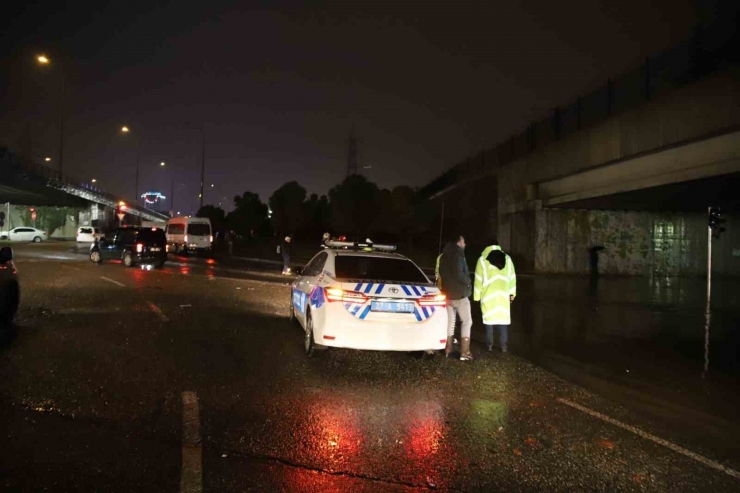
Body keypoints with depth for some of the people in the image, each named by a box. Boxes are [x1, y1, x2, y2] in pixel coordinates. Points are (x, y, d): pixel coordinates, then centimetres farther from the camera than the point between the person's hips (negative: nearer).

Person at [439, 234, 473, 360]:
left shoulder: (444, 256, 12)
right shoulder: (457, 255, -16)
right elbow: (459, 274, -23)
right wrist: (468, 283, -8)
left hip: (448, 293, 8)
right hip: (460, 294, -8)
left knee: (450, 322, 14)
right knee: (467, 322, 0)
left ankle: (448, 350, 17)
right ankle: (464, 353, -4)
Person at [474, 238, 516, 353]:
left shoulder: (482, 259, -2)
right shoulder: (507, 258, 7)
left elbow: (479, 279, -3)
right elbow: (512, 277, 8)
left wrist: (477, 296, 1)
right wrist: (512, 293, 14)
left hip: (488, 295, -2)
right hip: (503, 295, 2)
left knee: (489, 319, 6)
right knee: (503, 320, 6)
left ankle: (490, 345, 9)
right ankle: (504, 346, 5)